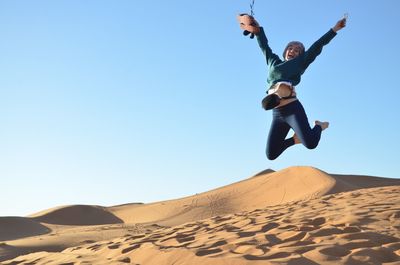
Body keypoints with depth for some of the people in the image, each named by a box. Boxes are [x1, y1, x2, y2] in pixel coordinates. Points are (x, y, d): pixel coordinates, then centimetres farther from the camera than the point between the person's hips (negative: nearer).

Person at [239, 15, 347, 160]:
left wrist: (334, 29, 10)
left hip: (293, 109, -4)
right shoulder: (273, 62, 23)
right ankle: (296, 139, 25)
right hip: (277, 114, 4)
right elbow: (264, 45, 32)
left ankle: (319, 126, 13)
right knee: (271, 154, -1)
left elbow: (317, 46, 11)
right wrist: (258, 29, 29)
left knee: (310, 143, -22)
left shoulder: (300, 63, 13)